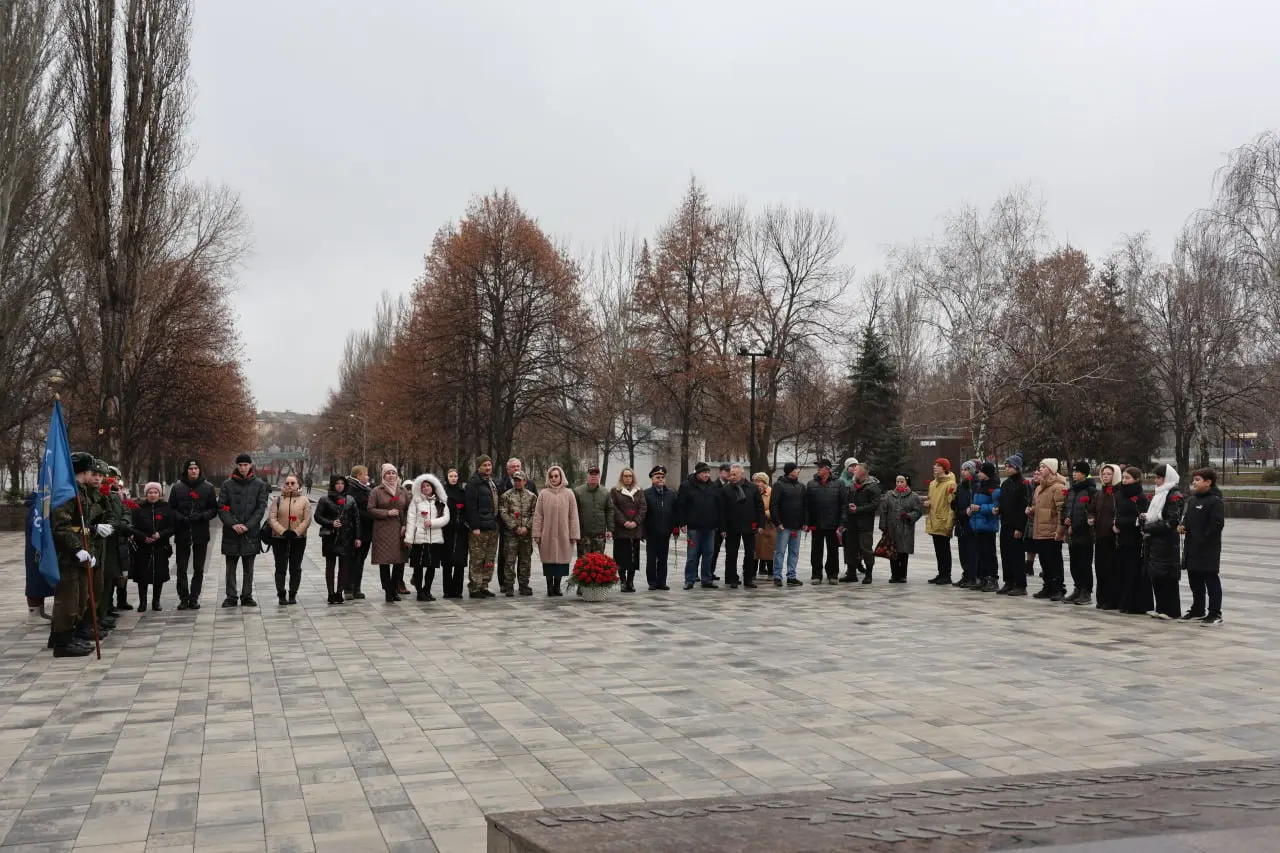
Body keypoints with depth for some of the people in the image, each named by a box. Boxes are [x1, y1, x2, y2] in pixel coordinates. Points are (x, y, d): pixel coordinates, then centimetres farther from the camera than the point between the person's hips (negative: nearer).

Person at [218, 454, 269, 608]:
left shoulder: (259, 484, 3)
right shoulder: (227, 484, 3)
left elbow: (261, 508, -1)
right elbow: (221, 507, -1)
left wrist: (248, 525, -11)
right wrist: (233, 524, -13)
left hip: (251, 532, 0)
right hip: (231, 532, 0)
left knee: (248, 567, 7)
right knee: (231, 567, 4)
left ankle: (247, 596, 14)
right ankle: (231, 597, 10)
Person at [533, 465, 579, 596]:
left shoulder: (569, 494, 4)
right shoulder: (543, 493, 2)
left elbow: (573, 516, 3)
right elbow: (538, 515, 2)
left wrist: (574, 535, -1)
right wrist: (537, 534, -2)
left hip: (563, 535, 0)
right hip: (547, 535, 0)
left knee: (561, 560, 3)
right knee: (549, 561, 2)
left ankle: (557, 587, 14)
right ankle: (550, 588, 8)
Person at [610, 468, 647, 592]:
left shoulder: (639, 491, 14)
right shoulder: (615, 491, 6)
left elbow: (643, 507, 5)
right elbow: (614, 508, -3)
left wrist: (636, 522, -9)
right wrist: (624, 522, -13)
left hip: (635, 529, 3)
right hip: (621, 530, -2)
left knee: (634, 557, 2)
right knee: (622, 557, -5)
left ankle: (630, 582, 7)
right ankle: (623, 582, -1)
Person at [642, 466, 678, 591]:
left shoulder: (671, 494, 9)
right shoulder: (646, 494, -4)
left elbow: (675, 512, 9)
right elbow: (642, 513, -8)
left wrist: (676, 527, 1)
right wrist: (643, 531, -12)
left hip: (665, 533, 3)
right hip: (652, 533, -3)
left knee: (663, 559, 9)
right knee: (651, 559, 3)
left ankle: (662, 582, 15)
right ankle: (652, 582, 10)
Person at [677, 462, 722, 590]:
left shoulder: (714, 487, 10)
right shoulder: (687, 486, -3)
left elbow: (719, 506, 12)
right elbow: (680, 505, -5)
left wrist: (719, 524, 8)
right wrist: (682, 523, -9)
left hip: (710, 527, 4)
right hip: (694, 526, -4)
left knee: (709, 554, 8)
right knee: (692, 555, -1)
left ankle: (707, 579, 16)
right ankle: (689, 580, 6)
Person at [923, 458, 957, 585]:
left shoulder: (950, 484, -12)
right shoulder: (932, 483, 13)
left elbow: (952, 504, -16)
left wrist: (949, 523, -20)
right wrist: (927, 503, 4)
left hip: (943, 523, -8)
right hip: (934, 524, 8)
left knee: (945, 550, -1)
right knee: (938, 550, 13)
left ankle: (946, 576, 5)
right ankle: (941, 574, 21)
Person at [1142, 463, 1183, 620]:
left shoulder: (1174, 496, -11)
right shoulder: (1160, 494, 18)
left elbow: (1172, 522, -18)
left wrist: (1150, 527, -15)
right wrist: (1146, 519, 5)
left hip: (1167, 544, -9)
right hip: (1156, 543, 9)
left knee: (1167, 577, -5)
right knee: (1155, 576, 10)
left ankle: (1172, 611, 2)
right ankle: (1161, 608, 17)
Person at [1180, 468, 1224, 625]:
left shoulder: (1215, 501, -11)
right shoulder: (1193, 500, 14)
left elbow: (1217, 523, -18)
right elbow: (1187, 517, 23)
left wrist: (1203, 539, -18)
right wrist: (1183, 526, 1)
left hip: (1208, 549, -8)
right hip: (1192, 547, 8)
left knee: (1211, 581, -2)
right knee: (1195, 580, 15)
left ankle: (1215, 614, 4)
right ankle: (1198, 611, 26)